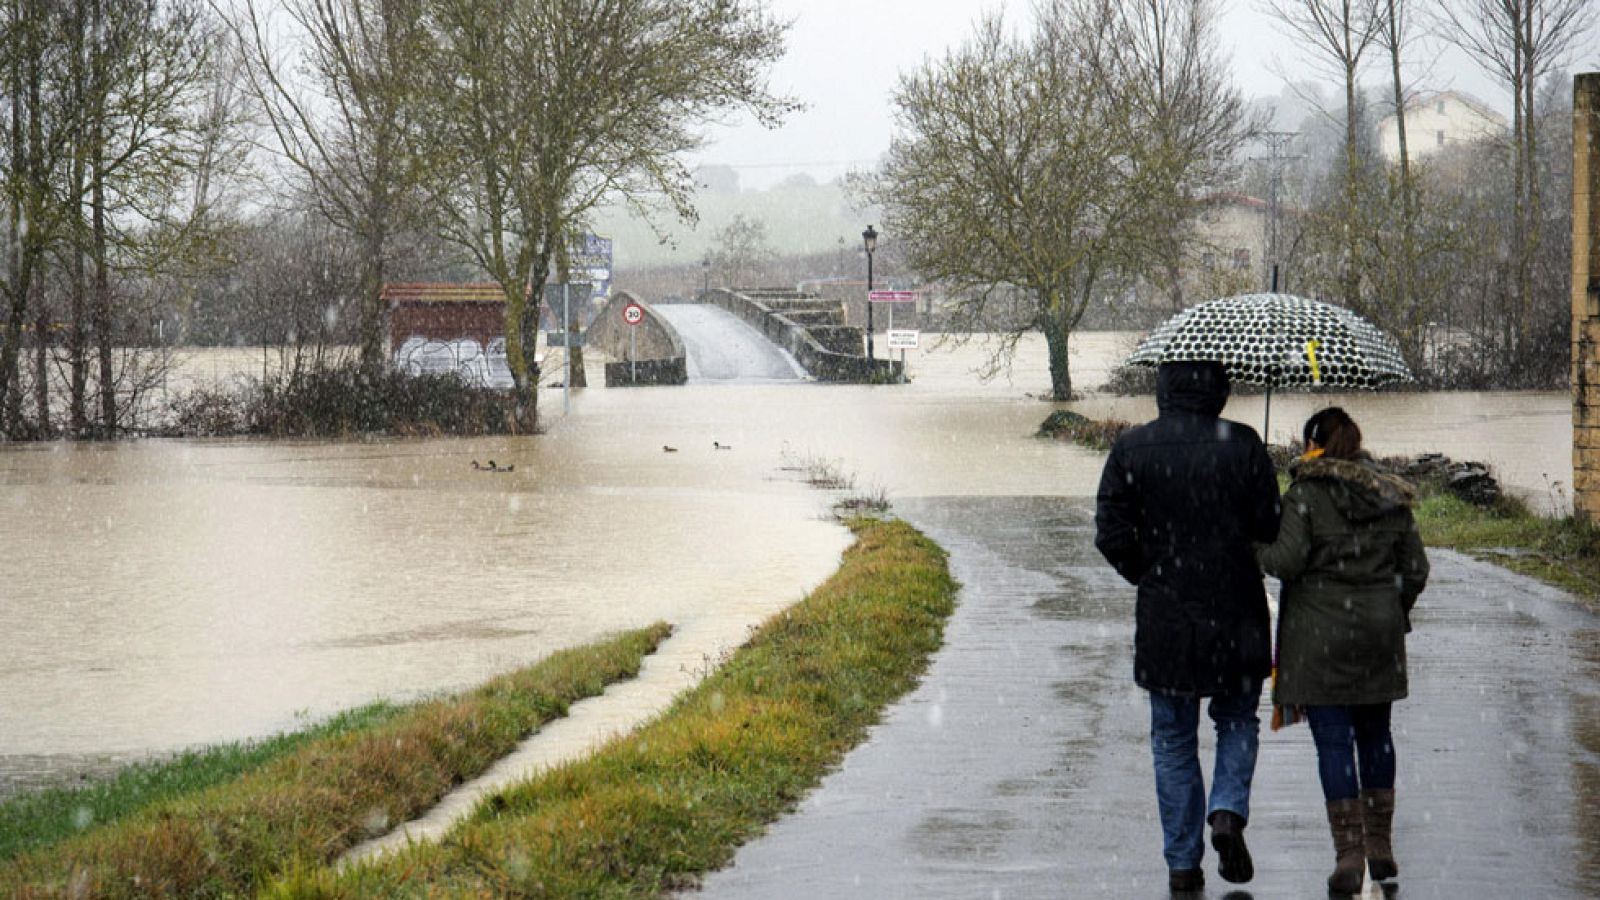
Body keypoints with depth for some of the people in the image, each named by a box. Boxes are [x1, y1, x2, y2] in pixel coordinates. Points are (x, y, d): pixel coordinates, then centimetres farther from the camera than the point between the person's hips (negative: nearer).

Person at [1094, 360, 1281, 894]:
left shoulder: (1132, 449, -5)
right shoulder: (1241, 445, -8)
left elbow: (1111, 535, -5)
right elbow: (1270, 529, -8)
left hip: (1165, 617, 1)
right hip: (1235, 613, -1)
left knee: (1173, 740, 10)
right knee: (1237, 722, 19)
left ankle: (1182, 864, 9)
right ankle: (1228, 811, -5)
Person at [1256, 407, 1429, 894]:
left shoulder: (1305, 494, -8)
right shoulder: (1391, 497, 7)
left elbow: (1287, 561, -17)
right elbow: (1415, 570, 7)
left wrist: (1260, 547, 3)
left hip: (1319, 634, -4)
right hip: (1380, 633, 5)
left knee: (1332, 740, -1)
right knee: (1375, 732, 16)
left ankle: (1348, 855, -5)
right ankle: (1380, 845, 20)